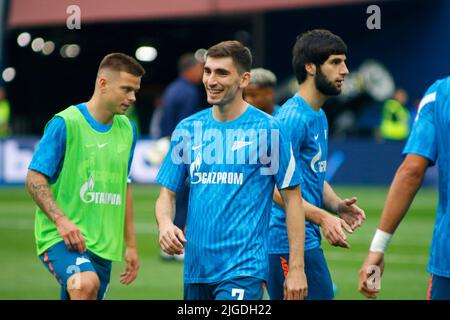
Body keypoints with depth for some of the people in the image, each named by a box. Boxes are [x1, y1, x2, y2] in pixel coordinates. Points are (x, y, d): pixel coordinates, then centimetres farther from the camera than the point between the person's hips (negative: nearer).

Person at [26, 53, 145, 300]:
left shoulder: (127, 129, 13)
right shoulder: (65, 123, -7)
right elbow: (35, 178, -9)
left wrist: (130, 244, 21)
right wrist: (61, 220, -23)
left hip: (103, 245, 7)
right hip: (60, 239, -7)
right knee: (86, 284, -33)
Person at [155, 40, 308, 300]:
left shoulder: (267, 129, -4)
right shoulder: (187, 129, 8)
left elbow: (292, 197, -2)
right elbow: (168, 193, 12)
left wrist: (297, 268, -7)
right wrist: (165, 224, -12)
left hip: (244, 267, -5)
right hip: (196, 266, 5)